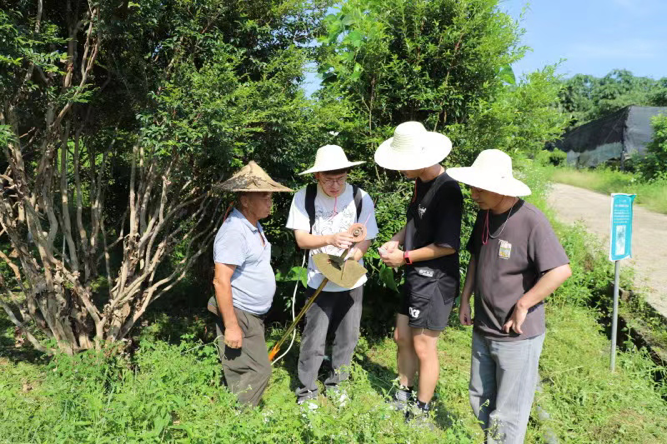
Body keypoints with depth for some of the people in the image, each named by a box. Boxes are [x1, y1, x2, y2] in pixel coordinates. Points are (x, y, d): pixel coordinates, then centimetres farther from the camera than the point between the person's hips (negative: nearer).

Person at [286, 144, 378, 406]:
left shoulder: (361, 198, -9)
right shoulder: (304, 197, -12)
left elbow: (365, 240, -5)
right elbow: (301, 239, -13)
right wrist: (330, 239, -32)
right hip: (319, 283, -2)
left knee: (348, 337, 13)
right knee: (314, 340, 2)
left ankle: (335, 383, 35)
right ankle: (306, 391, 22)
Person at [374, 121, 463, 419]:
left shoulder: (447, 191, -22)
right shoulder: (421, 183, 6)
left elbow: (447, 246, -22)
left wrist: (405, 257, -15)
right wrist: (395, 241, 1)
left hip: (435, 280, -9)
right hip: (416, 276, 9)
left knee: (423, 347, 4)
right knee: (402, 338, 18)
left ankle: (421, 411, 25)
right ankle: (403, 395, 38)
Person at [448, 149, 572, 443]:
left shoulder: (531, 221, -21)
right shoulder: (485, 214, 1)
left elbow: (561, 270, -26)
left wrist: (522, 306, -20)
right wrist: (465, 298, 9)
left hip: (517, 336, -7)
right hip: (482, 330, 7)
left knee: (507, 415, 7)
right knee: (480, 402, 22)